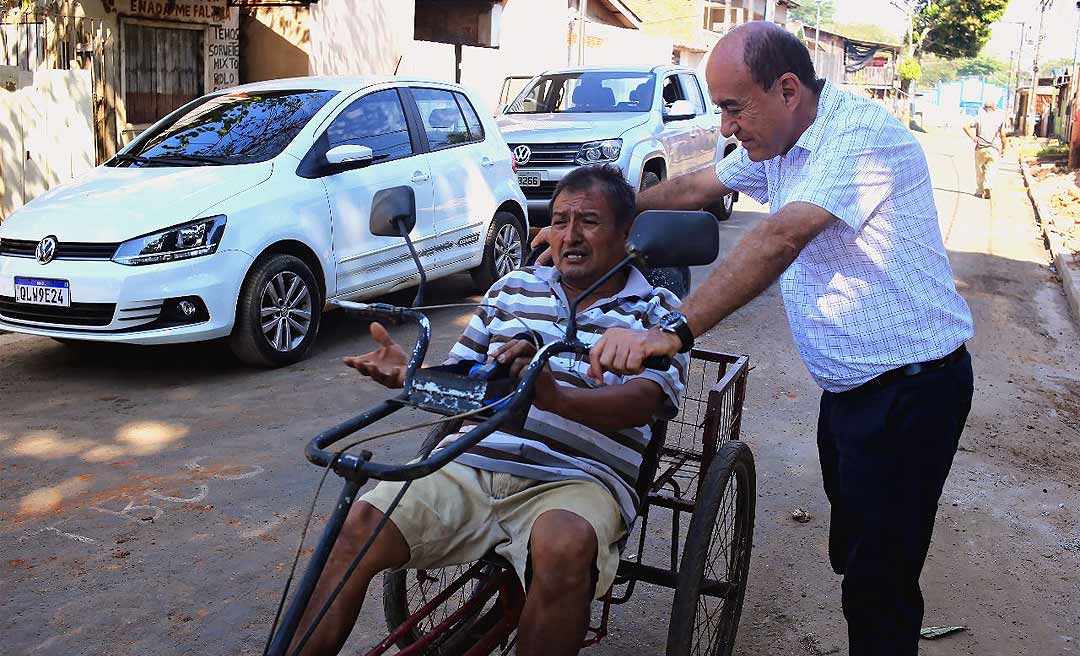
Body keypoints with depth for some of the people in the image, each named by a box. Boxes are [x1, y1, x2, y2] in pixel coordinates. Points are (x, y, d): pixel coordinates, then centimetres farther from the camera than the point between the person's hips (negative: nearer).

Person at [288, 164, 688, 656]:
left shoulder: (656, 311, 8)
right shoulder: (514, 289, 20)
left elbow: (642, 400, -11)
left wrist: (553, 396, -31)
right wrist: (411, 376, -4)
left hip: (573, 479, -3)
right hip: (470, 465, 4)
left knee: (565, 545, -38)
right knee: (360, 524, -20)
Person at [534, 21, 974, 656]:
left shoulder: (862, 133, -23)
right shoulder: (779, 141, 7)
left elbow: (780, 237, -35)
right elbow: (697, 186, 17)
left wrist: (673, 331, -42)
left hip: (910, 386, -9)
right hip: (848, 385, 9)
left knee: (880, 581, -3)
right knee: (851, 551, 20)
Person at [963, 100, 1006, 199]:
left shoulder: (979, 118, 0)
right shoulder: (999, 118, 0)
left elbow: (966, 127, -8)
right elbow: (1002, 135, -1)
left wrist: (972, 137, -5)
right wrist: (1003, 148, 9)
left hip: (981, 148, 0)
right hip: (994, 149, 0)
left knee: (979, 170, 12)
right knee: (989, 170, 10)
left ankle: (980, 191, 18)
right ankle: (987, 188, -9)